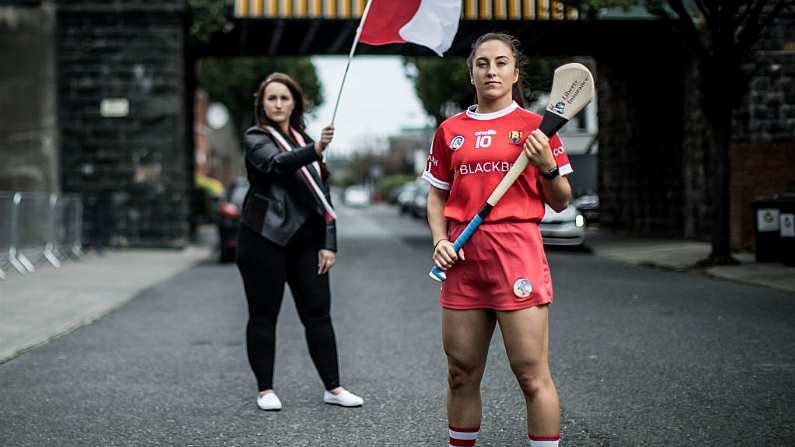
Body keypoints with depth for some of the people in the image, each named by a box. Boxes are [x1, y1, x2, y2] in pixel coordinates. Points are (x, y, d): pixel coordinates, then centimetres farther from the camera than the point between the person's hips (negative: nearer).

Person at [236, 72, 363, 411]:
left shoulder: (305, 141, 16)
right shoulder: (257, 139, -2)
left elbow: (323, 194, 15)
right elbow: (277, 164, -25)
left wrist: (329, 243, 6)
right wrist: (315, 150, -42)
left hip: (306, 241, 5)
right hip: (264, 239, -5)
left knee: (318, 313, 3)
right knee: (263, 316, 2)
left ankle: (333, 388, 9)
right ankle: (265, 390, 11)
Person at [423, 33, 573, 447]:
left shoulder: (535, 127, 4)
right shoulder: (450, 130, 13)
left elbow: (560, 202, 6)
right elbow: (437, 196, 19)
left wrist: (549, 166, -12)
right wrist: (440, 241, 3)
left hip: (517, 254, -3)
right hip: (462, 257, 4)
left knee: (532, 375, -6)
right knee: (461, 375, 9)